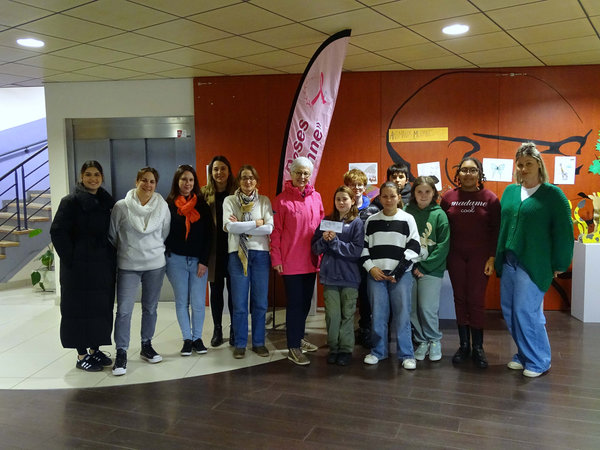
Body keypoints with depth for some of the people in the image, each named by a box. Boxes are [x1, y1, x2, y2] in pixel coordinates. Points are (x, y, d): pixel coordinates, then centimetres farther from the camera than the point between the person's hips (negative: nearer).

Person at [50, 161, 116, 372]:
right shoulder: (71, 201, -7)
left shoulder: (107, 202, 11)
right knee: (80, 309, 1)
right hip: (79, 266, -6)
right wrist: (70, 259, -14)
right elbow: (58, 232, -11)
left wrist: (112, 258, 7)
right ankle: (82, 355, 11)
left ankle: (95, 349, 25)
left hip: (103, 265, 6)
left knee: (102, 307, 11)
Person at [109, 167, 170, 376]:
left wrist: (156, 250, 12)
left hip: (155, 264, 2)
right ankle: (121, 353, 6)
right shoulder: (121, 206, -7)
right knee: (124, 310, -5)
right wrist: (116, 256, 8)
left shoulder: (162, 206, -2)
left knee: (150, 308, 13)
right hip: (127, 266, -2)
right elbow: (112, 235, 3)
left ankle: (147, 346, 29)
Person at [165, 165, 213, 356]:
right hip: (176, 260, 0)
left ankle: (197, 338, 16)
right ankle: (187, 339, 17)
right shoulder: (169, 204, 2)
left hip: (198, 260, 0)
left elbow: (208, 235, 0)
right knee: (182, 302, 6)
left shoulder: (202, 205, 3)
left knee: (198, 303, 0)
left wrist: (204, 261, -6)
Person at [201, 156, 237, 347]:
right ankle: (217, 329, 21)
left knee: (233, 289, 5)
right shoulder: (204, 193, 5)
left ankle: (234, 329, 18)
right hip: (214, 249, 1)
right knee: (216, 289, 9)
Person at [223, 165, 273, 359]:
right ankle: (240, 344, 17)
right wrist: (256, 223, -10)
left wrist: (241, 226, -12)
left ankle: (258, 342, 20)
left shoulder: (264, 201, 6)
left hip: (261, 254, 1)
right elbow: (230, 227, -12)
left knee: (260, 302, 6)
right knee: (239, 303, 3)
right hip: (238, 254, -1)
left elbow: (269, 228, -8)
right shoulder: (229, 201, 3)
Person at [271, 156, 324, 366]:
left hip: (311, 260, 5)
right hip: (291, 261, -5)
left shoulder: (316, 197, 6)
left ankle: (298, 338, 32)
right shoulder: (282, 200, -7)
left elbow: (321, 227, 12)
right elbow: (276, 232, -6)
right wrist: (276, 259, -8)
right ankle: (293, 348, 8)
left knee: (306, 302, 15)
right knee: (295, 303, -1)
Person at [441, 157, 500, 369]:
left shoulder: (490, 198, -2)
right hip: (455, 256, 2)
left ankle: (478, 347, 11)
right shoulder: (448, 197, 2)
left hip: (479, 256, -2)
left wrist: (492, 257, -7)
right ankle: (464, 345, 18)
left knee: (476, 300, -1)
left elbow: (496, 230, -2)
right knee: (460, 299, 7)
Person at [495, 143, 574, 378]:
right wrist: (497, 257, 9)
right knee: (509, 311, 9)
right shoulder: (510, 191, 11)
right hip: (508, 262, 6)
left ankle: (539, 361, 12)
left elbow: (563, 232, -4)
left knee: (527, 312, -5)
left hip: (533, 264, -6)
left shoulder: (553, 194, -3)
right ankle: (524, 354, 26)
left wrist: (559, 264, -4)